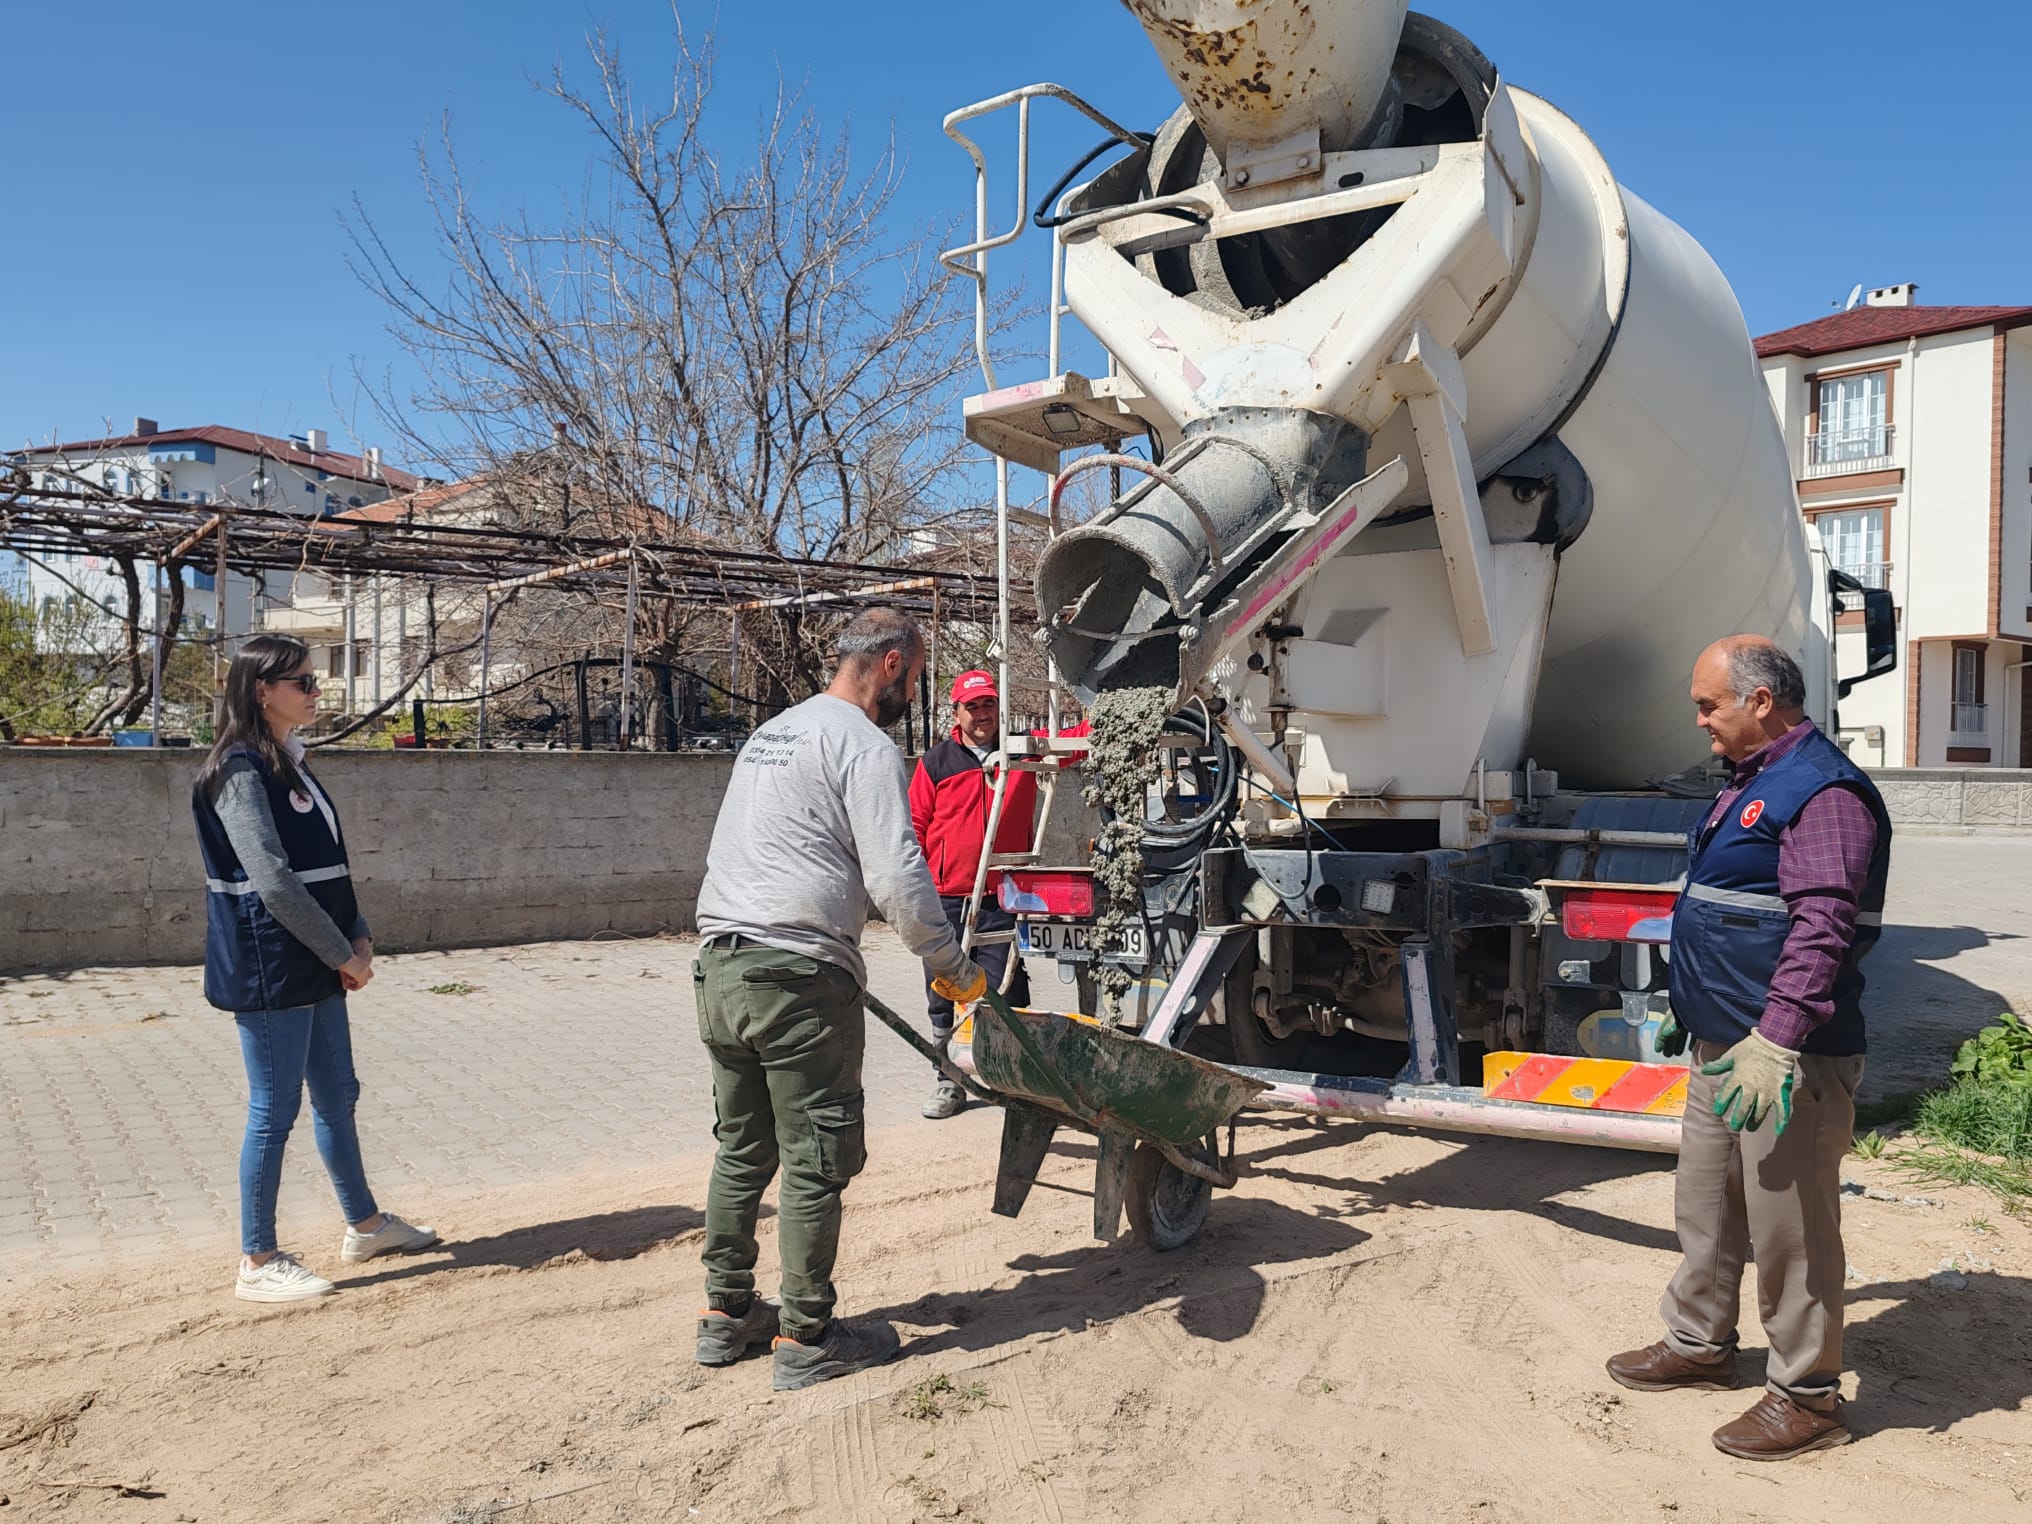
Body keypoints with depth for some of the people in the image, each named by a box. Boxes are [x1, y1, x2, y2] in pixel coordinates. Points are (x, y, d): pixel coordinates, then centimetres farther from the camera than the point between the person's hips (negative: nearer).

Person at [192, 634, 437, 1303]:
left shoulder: (291, 766, 13)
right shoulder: (241, 771, -15)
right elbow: (273, 882, -21)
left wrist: (359, 937, 2)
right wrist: (343, 954, -15)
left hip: (316, 966, 9)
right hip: (269, 967, -9)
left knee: (337, 1095, 18)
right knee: (275, 1110, 0)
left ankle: (364, 1224, 32)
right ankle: (258, 1263, 13)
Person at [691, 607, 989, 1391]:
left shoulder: (770, 732, 21)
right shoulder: (865, 746, -8)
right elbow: (898, 880, -17)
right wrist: (957, 970, -5)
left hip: (719, 966, 9)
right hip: (798, 977, -9)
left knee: (742, 1150, 18)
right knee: (816, 1160, 1)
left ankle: (726, 1314, 27)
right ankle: (806, 1338, 9)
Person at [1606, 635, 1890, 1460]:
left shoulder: (1823, 790, -17)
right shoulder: (1751, 783, 16)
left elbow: (1822, 929, -26)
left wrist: (1776, 1042, -31)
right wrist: (1691, 1008, 28)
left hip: (1788, 1059, -10)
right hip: (1721, 1048, 10)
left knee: (1789, 1228, 1)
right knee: (1704, 1206, 20)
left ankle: (1807, 1395, 15)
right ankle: (1697, 1344, 36)